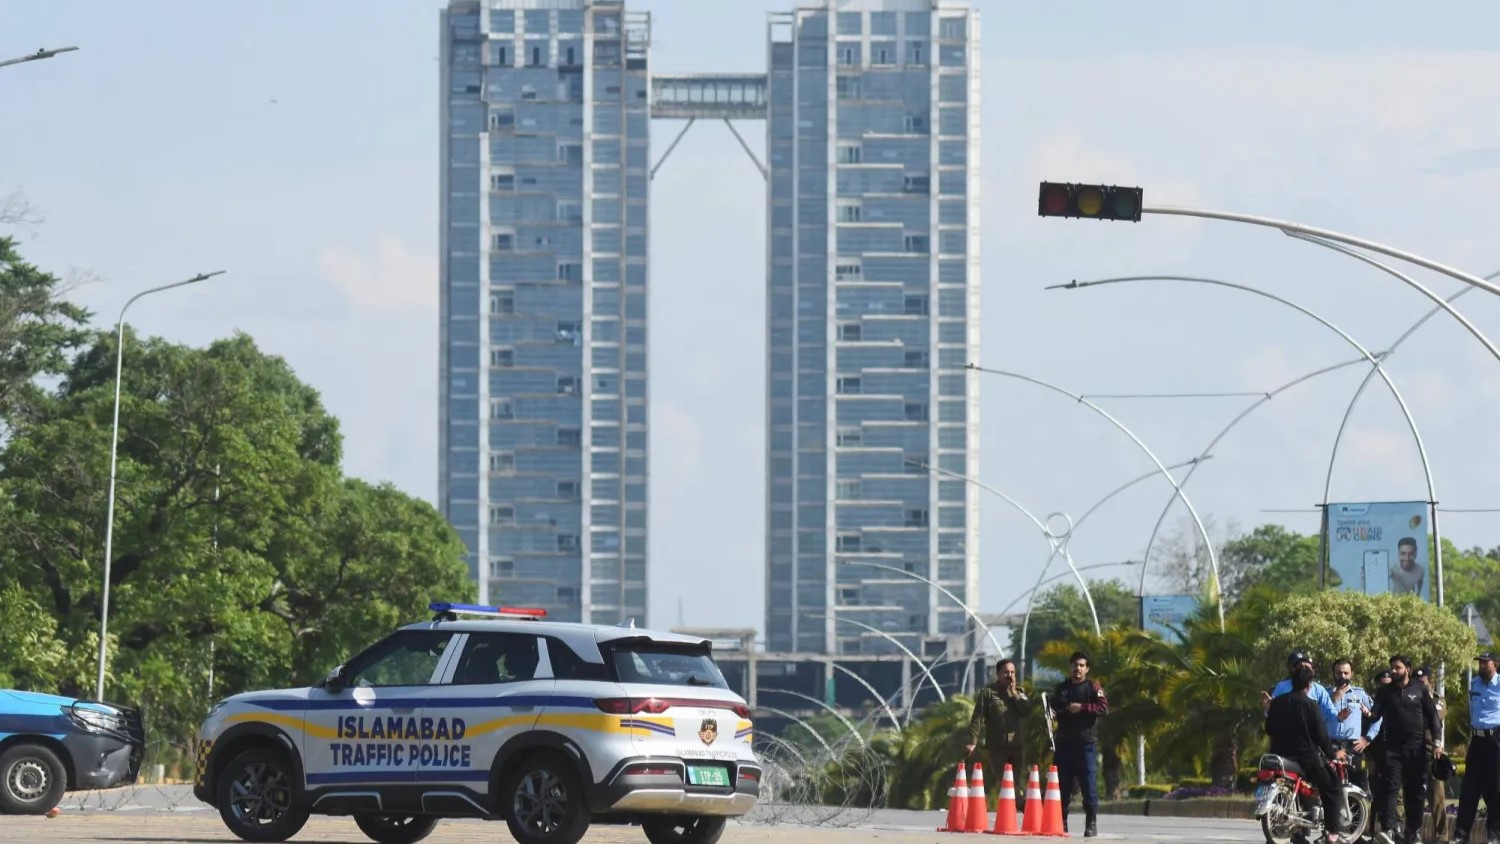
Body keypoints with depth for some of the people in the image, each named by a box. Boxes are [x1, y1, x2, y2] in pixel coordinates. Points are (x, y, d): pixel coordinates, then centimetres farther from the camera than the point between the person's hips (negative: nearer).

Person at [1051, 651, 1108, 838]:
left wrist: (1082, 707, -17)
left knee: (1089, 785, -6)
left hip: (1086, 744, -5)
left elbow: (1104, 708, -11)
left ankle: (1091, 824, -3)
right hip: (1064, 744, 5)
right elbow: (1054, 708, 29)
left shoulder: (1093, 687, 1)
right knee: (1062, 785, 5)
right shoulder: (1062, 688, 17)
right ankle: (1061, 822, 10)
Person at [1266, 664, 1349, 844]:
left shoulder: (1277, 702, 5)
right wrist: (1333, 753, 5)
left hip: (1280, 754, 5)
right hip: (1306, 757, -5)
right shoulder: (1310, 705, -10)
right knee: (1332, 790, 6)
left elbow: (1268, 729, 13)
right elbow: (1321, 734, -9)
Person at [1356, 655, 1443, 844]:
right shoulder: (1385, 692, 9)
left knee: (1416, 792, 5)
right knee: (1390, 787, -16)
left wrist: (1437, 742, -1)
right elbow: (1375, 715, 0)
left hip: (1417, 749, 0)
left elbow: (1432, 716, 6)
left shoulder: (1420, 691, 6)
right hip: (1393, 748, 0)